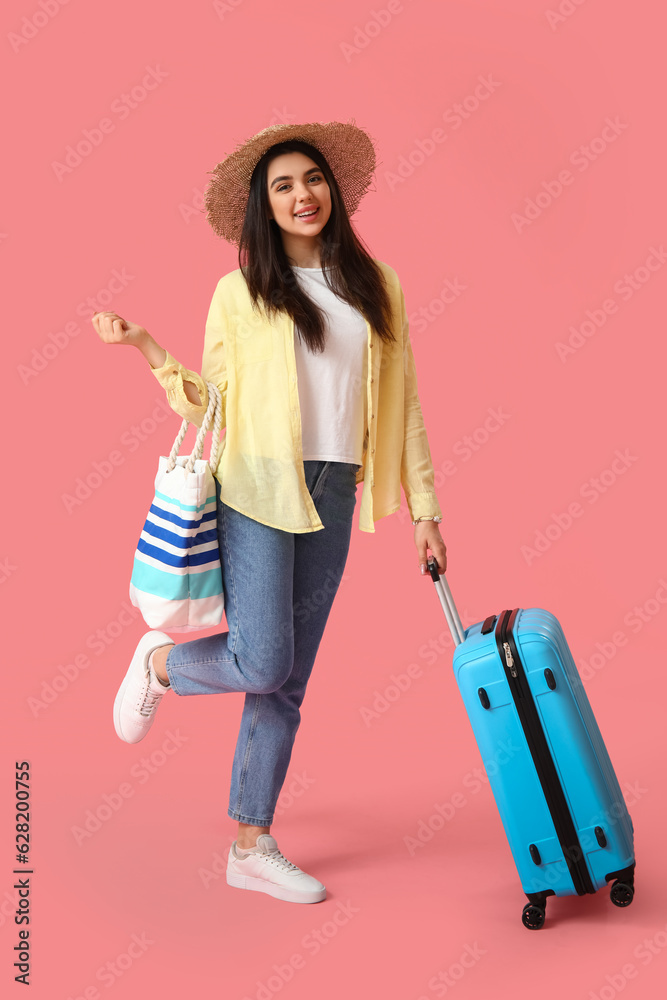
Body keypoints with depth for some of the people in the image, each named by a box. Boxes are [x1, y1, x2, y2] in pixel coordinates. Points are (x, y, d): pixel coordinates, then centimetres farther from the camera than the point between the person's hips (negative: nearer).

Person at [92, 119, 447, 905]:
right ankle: (160, 661, 21)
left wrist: (422, 506, 8)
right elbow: (210, 404, 7)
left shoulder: (377, 287, 11)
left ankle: (251, 847, 19)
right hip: (257, 487, -3)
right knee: (263, 664, -12)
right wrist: (145, 346, -6)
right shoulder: (240, 291, 4)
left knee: (286, 683, 6)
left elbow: (401, 401, 11)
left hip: (331, 496, 3)